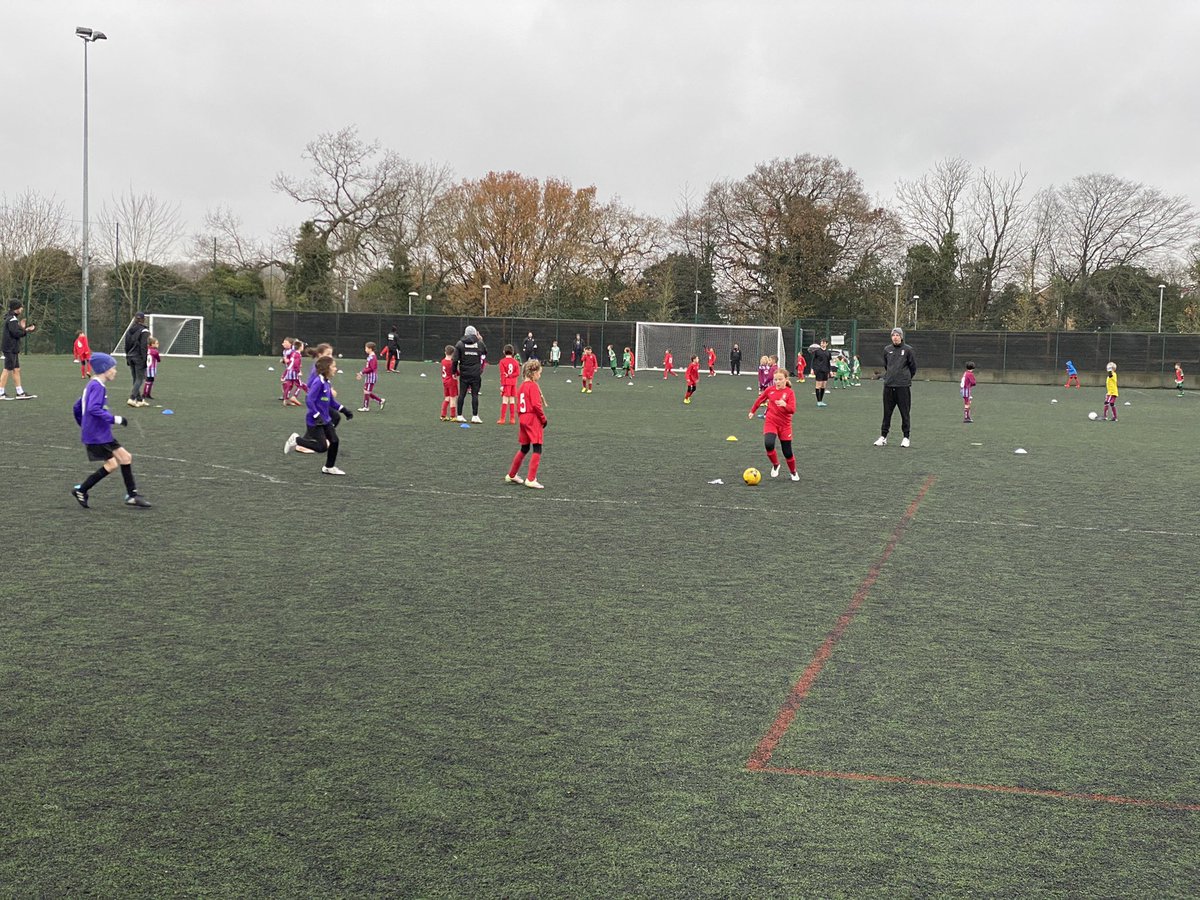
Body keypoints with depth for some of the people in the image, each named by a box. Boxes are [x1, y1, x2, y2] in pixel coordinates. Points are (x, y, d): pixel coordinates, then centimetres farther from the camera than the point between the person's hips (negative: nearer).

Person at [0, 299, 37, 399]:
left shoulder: (13, 318, 17)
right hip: (10, 349, -10)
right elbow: (16, 333, -22)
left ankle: (20, 393, 13)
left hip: (13, 350, 10)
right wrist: (26, 330, -12)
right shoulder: (12, 319, -14)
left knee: (16, 370, 10)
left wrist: (22, 328, 5)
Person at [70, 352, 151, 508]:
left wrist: (85, 426, 26)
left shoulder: (93, 385, 15)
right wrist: (115, 419, -25)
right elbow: (93, 409, -28)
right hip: (96, 436, -10)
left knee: (126, 457, 6)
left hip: (103, 435, 10)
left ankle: (132, 495, 8)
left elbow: (78, 406, 22)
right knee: (111, 464, -8)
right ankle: (81, 490, 4)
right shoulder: (97, 386, -16)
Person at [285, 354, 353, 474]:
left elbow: (332, 402, 21)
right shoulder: (318, 382, -21)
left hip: (325, 419, 9)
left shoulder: (327, 383, 8)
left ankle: (329, 467, 20)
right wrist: (317, 416, -28)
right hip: (314, 421, -9)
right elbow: (309, 400, -25)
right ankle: (296, 440, 11)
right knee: (322, 447, -5)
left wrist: (344, 410, 15)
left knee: (334, 441, 5)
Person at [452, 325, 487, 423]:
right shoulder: (479, 343, -1)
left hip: (464, 374, 1)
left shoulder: (460, 344, -1)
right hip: (476, 374, -1)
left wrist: (455, 372, 4)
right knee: (475, 395, 1)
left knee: (462, 394, 7)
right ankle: (475, 416, -1)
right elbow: (485, 352, 19)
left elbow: (455, 359, -5)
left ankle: (459, 416, 10)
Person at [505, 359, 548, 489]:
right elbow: (536, 405, -20)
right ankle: (531, 479, -9)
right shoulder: (533, 386, -13)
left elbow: (519, 404, 15)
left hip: (524, 420, 9)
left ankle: (511, 475, 29)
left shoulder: (522, 386, 12)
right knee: (537, 449, -5)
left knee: (524, 449, 20)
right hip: (533, 420, -9)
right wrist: (544, 419, -9)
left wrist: (523, 416, 18)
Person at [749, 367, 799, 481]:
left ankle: (793, 472, 31)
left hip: (785, 425, -1)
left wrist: (785, 405, -40)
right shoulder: (770, 389, -1)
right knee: (768, 444, -26)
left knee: (787, 452, 3)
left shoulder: (790, 393, -10)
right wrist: (752, 411, 27)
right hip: (770, 422, 1)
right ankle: (775, 465, 2)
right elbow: (760, 399, 18)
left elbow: (792, 410, -21)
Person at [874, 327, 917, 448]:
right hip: (888, 386, 3)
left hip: (903, 386, -3)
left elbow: (913, 367, 5)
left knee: (905, 413, 2)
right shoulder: (887, 349, 7)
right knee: (887, 412, 7)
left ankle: (906, 437, 10)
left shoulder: (907, 350, -3)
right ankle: (883, 436, 14)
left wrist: (906, 378, 12)